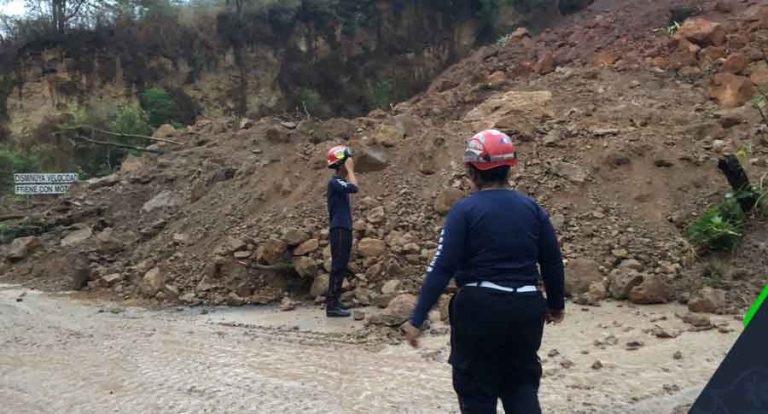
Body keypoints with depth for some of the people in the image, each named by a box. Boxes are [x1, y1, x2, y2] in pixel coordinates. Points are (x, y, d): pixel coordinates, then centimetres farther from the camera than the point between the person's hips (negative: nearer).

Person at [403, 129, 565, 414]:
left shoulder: (465, 210, -8)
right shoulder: (532, 208, 5)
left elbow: (442, 268, -13)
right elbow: (553, 262, 10)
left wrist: (417, 319, -11)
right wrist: (556, 304, 26)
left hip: (479, 308, -4)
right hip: (526, 308, 4)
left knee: (477, 391, 11)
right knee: (522, 385, 20)